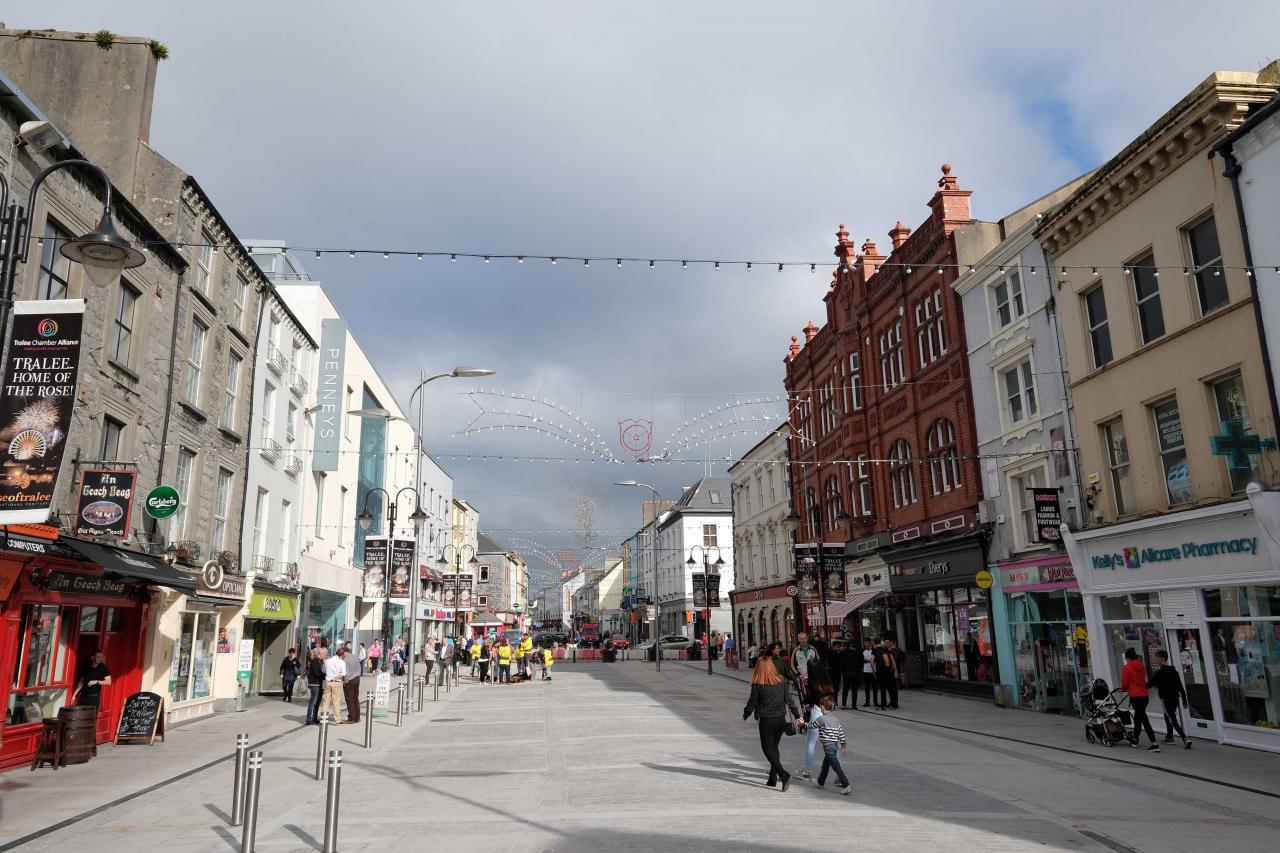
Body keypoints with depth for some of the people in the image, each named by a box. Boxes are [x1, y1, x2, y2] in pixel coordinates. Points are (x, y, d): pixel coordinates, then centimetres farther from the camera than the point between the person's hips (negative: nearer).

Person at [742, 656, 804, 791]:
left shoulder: (757, 685, -13)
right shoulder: (781, 681, 0)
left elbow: (752, 702, -4)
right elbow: (789, 699, 6)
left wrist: (745, 714, 15)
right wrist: (797, 715, 16)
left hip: (766, 721, -5)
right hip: (781, 719, 5)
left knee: (768, 749, 3)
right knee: (774, 747, 17)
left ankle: (784, 775, -13)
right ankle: (773, 779, 20)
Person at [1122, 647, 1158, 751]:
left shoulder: (1127, 667, -8)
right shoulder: (1141, 666, 10)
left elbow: (1124, 685, -7)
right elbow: (1143, 681, 18)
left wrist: (1123, 688, 15)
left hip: (1135, 696, -7)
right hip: (1145, 695, 7)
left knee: (1144, 719, -7)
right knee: (1138, 717, 19)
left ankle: (1154, 744, -12)